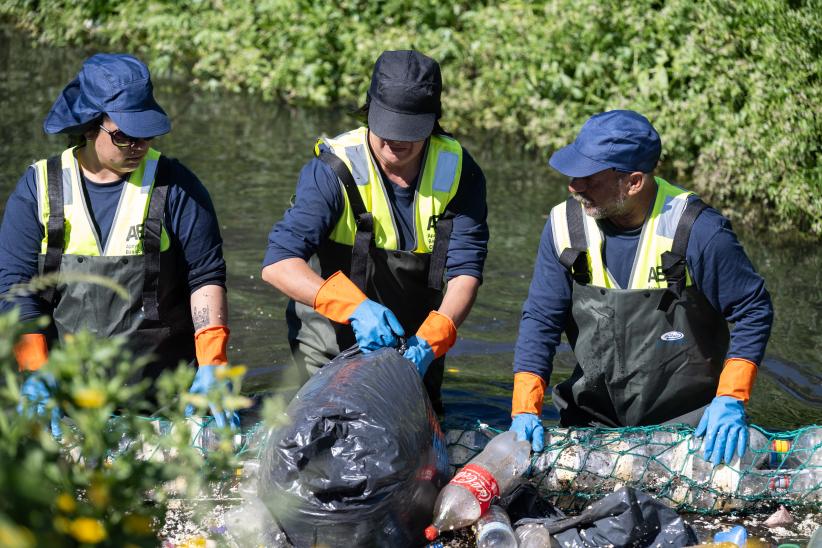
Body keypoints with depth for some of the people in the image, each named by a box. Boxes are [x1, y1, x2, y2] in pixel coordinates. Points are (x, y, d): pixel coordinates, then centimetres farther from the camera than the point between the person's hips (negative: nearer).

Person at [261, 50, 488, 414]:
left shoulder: (458, 171, -11)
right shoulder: (333, 171, -21)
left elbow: (465, 272, -17)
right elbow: (278, 264, -30)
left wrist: (430, 342, -35)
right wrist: (355, 306, -44)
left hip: (415, 342, 3)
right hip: (331, 342, -3)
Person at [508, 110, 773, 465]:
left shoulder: (699, 232, -17)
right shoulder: (565, 226, -6)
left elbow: (753, 311, -7)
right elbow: (540, 321, -2)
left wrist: (730, 400, -14)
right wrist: (525, 410, -13)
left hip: (688, 420, -3)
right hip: (592, 421, 3)